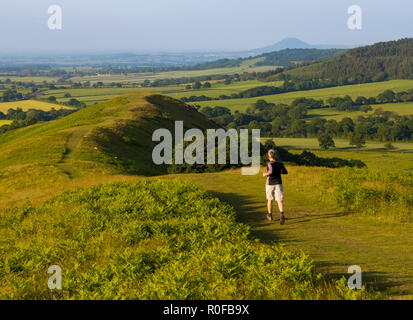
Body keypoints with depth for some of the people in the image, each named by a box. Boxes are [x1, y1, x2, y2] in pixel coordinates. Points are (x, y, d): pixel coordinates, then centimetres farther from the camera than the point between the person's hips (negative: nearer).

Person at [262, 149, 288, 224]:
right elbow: (286, 172, 8)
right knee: (280, 200, -7)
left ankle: (270, 215, 33)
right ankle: (282, 214, -32)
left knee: (270, 199, 20)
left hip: (270, 184, -2)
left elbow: (271, 172, -31)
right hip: (278, 184, 2)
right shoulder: (280, 163, 0)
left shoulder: (269, 164, -14)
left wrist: (265, 174, -11)